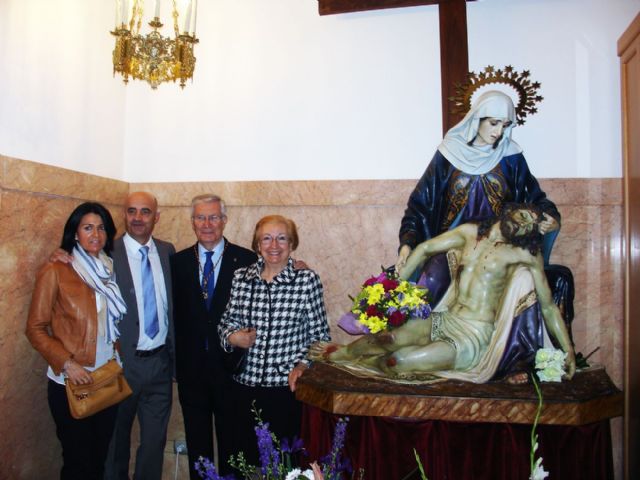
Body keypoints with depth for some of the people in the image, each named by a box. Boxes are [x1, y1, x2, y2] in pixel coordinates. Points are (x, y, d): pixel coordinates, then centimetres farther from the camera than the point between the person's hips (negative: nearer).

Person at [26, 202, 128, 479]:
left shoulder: (110, 270, 7)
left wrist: (119, 357, 2)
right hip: (70, 383, -5)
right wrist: (67, 364, -18)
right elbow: (35, 329, -9)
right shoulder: (55, 272, -9)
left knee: (101, 455, 17)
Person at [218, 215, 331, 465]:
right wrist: (232, 336, -8)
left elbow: (320, 333, -1)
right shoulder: (241, 277, 3)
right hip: (245, 385, 3)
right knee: (247, 459, 13)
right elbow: (227, 320, 12)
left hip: (288, 387, -3)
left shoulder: (307, 279, -5)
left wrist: (303, 364, -13)